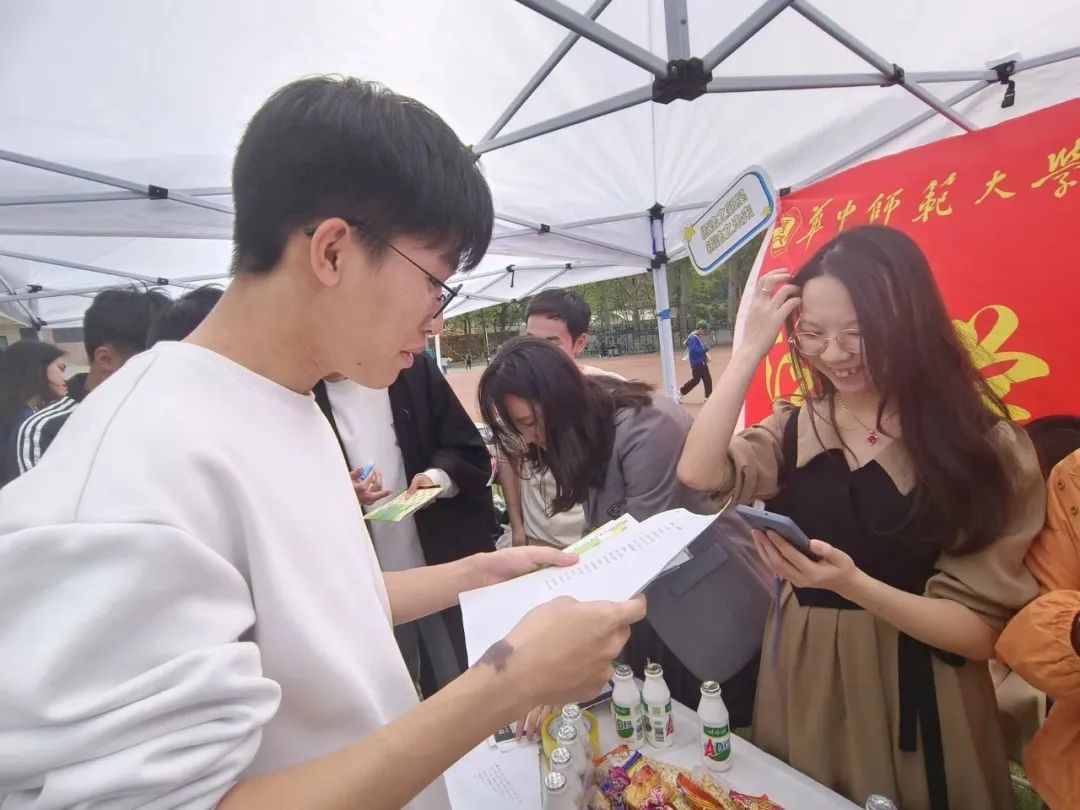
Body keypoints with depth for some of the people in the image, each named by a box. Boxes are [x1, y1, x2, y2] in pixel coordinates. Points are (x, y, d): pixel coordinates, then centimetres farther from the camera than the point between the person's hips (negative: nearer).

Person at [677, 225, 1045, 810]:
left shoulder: (987, 445, -10)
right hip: (803, 681, 3)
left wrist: (854, 584, -30)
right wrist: (751, 348, -17)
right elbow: (698, 474, -21)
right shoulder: (794, 428, -1)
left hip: (916, 700, -2)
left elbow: (983, 629, -12)